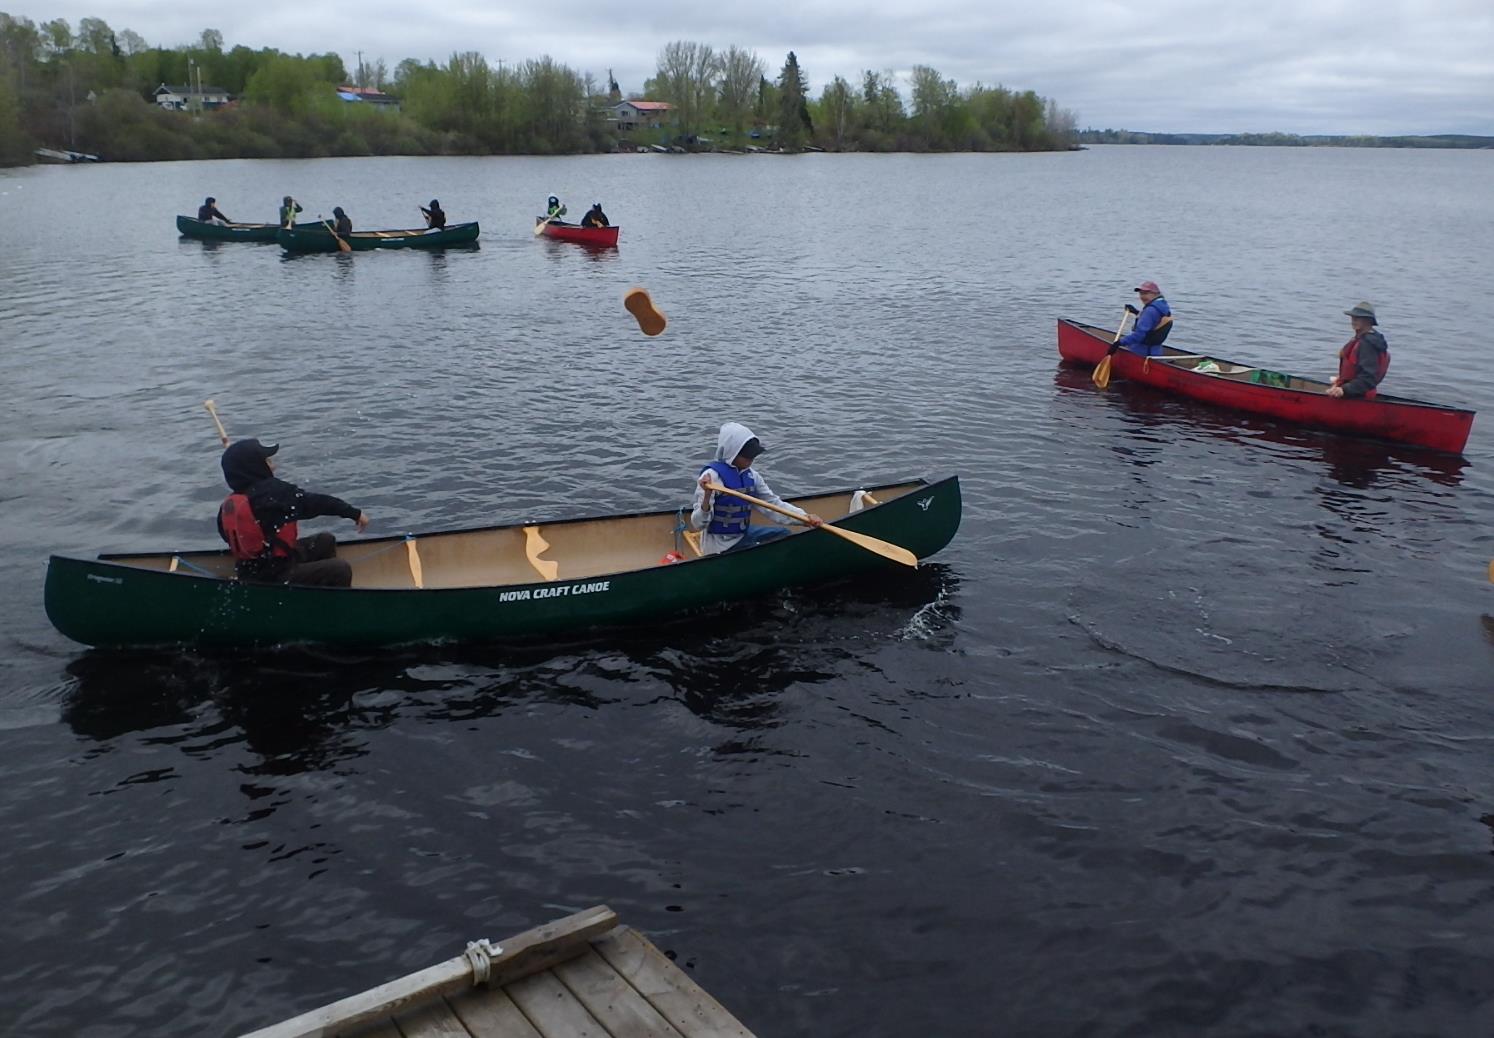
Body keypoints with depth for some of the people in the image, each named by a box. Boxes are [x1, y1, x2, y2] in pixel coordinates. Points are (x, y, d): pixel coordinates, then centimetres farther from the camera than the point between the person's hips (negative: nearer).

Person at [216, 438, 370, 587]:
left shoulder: (227, 507, 1)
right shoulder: (273, 491, -22)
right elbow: (317, 503, -15)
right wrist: (355, 513, -6)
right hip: (277, 577, -9)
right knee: (341, 569, -12)